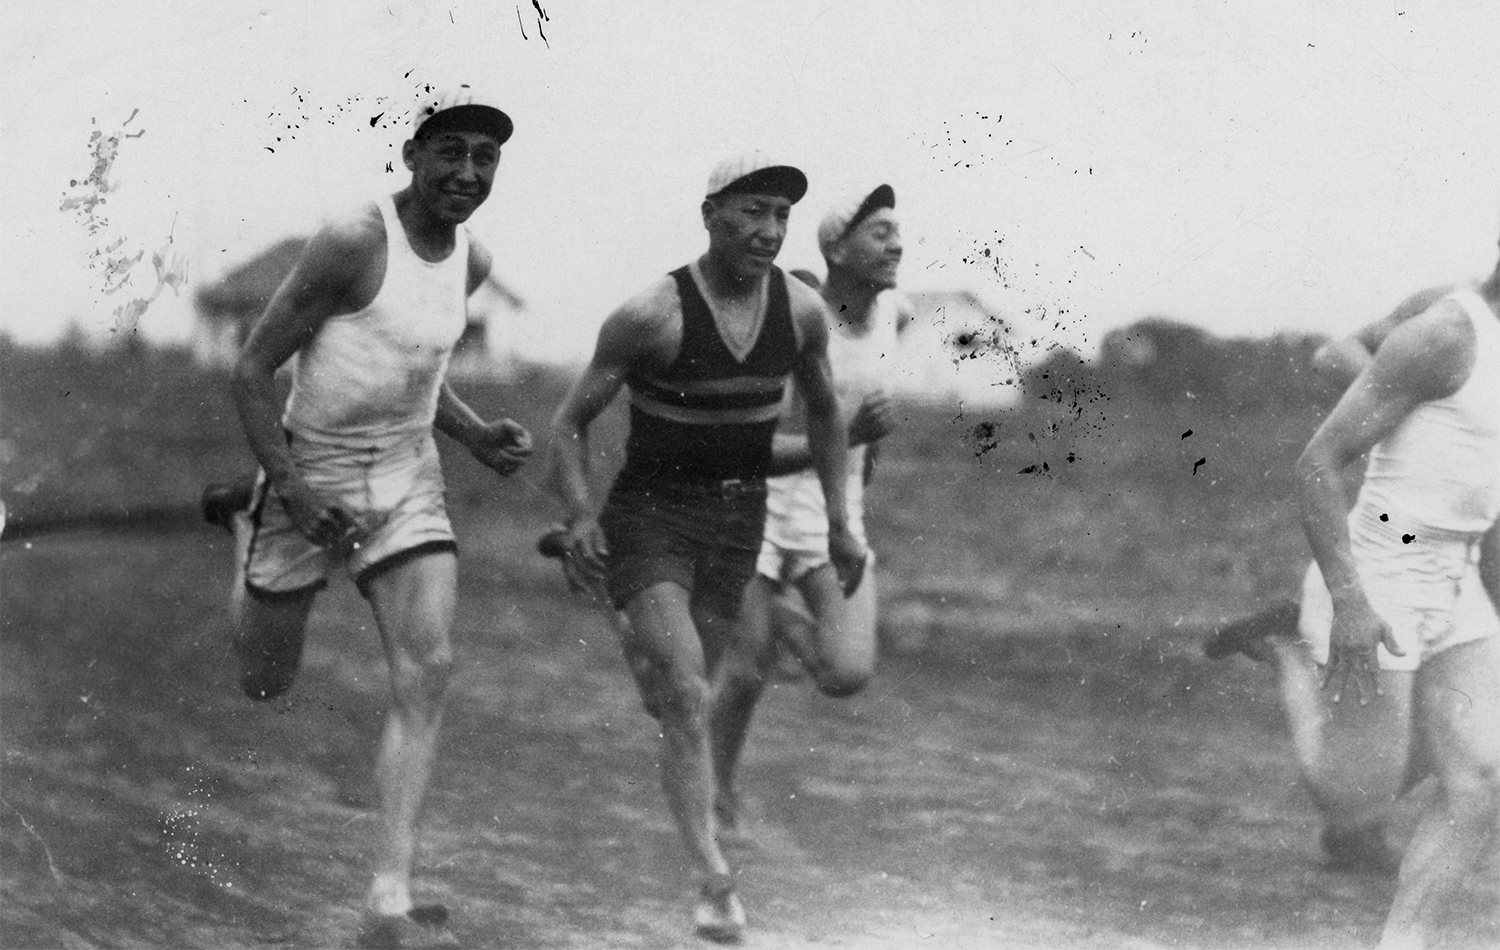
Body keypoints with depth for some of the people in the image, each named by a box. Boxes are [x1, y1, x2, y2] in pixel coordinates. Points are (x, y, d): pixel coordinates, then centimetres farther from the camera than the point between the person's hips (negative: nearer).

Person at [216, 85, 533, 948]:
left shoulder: (472, 261, 3)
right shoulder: (355, 244, -20)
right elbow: (253, 372, -16)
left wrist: (479, 438, 4)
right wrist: (292, 491, -23)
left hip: (408, 480, 5)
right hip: (310, 476, -5)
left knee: (429, 669, -15)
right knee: (265, 687, 8)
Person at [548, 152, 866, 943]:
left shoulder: (800, 311, -5)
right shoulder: (652, 316, -18)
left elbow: (823, 411, 14)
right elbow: (569, 422, -11)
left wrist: (839, 521, 13)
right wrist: (579, 516, -25)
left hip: (739, 518, 5)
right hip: (649, 515, -5)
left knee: (692, 692, 17)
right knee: (690, 703, -18)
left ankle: (638, 642, 53)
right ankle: (715, 882, -16)